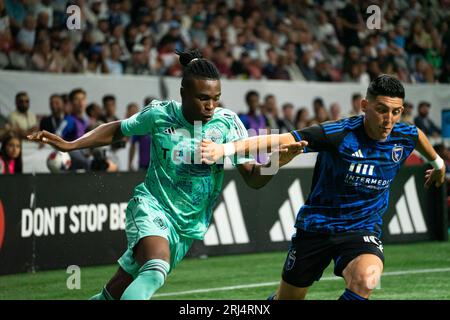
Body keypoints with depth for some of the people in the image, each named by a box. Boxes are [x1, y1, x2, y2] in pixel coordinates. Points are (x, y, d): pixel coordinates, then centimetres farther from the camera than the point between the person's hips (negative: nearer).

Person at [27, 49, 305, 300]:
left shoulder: (228, 122, -8)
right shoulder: (159, 115, -9)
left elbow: (253, 179, -10)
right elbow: (117, 130, 10)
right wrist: (70, 145, 1)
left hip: (187, 225, 2)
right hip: (152, 207, -2)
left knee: (114, 293, 4)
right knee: (156, 270, -34)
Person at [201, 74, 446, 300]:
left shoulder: (405, 136, -7)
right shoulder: (339, 134, -22)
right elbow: (281, 141, -29)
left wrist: (437, 163, 40)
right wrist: (226, 149, -40)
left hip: (361, 230, 2)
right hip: (316, 224, -2)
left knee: (366, 280, -32)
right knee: (286, 298, 11)